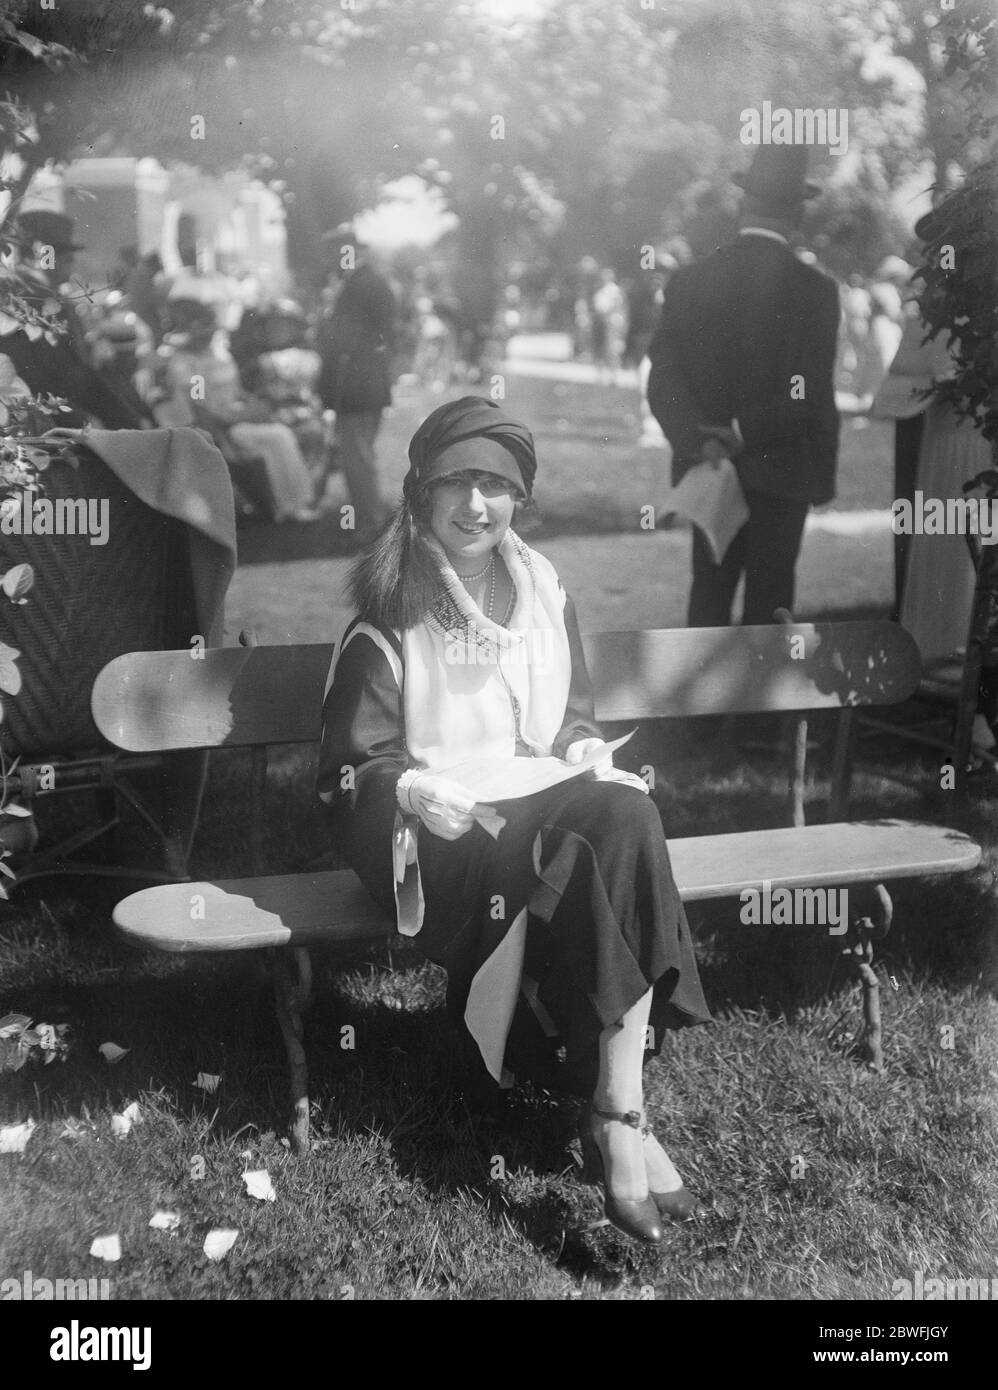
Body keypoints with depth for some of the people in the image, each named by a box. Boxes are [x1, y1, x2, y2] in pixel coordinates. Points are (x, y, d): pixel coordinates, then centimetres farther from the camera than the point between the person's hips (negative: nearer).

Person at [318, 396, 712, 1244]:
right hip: (429, 823, -4)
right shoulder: (390, 614, -4)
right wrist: (414, 789, -24)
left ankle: (617, 1110, -30)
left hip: (537, 799, 4)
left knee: (627, 812, -29)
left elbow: (574, 714, 21)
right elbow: (351, 770, -3)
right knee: (565, 861, -33)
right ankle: (623, 1115, -23)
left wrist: (583, 747, -2)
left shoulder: (542, 591, 10)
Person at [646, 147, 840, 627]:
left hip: (706, 469, 3)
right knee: (768, 604, 7)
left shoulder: (688, 282, -1)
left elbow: (663, 384, -8)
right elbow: (810, 397, -17)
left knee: (709, 593, 14)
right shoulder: (815, 290, -11)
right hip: (781, 475, -3)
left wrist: (700, 441, -17)